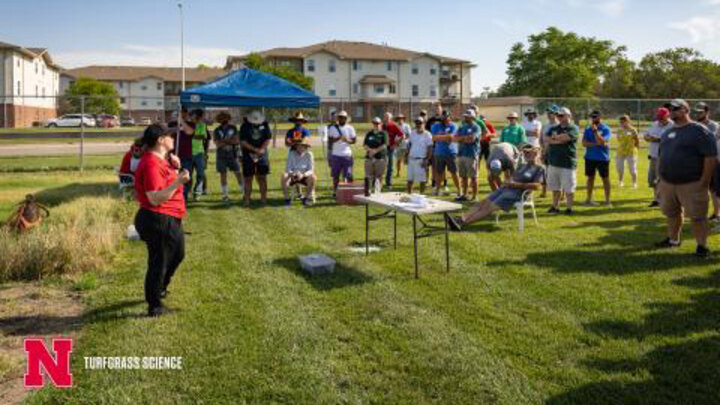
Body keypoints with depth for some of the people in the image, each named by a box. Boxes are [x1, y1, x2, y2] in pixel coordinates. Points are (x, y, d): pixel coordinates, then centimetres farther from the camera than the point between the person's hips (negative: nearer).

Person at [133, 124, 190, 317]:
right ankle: (155, 306, 17)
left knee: (177, 254, 27)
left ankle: (160, 288, 46)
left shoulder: (160, 160, 10)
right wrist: (178, 182, -34)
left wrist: (174, 168, 6)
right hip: (158, 221, -11)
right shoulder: (151, 164, -22)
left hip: (170, 220, 11)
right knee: (158, 263, 2)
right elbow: (155, 198, -28)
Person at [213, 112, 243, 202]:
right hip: (221, 156, 0)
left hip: (233, 155, 0)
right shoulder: (217, 131, 4)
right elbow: (217, 143, -8)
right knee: (223, 174, 3)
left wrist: (224, 141, -10)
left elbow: (237, 140, -4)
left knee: (238, 173, -3)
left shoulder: (233, 128, 5)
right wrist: (230, 141, -10)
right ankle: (225, 194, 10)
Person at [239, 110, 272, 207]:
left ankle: (263, 199, 11)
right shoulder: (245, 126, -4)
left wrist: (262, 149, -17)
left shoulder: (265, 125, 3)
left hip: (262, 155, 2)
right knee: (248, 178, 0)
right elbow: (243, 142, -9)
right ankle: (246, 200, 5)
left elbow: (268, 139, 0)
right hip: (248, 156, -2)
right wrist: (255, 149, -18)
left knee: (262, 177, 4)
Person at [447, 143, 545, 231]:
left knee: (489, 208, -20)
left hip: (517, 193, -8)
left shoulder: (540, 168, 2)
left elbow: (537, 186, -12)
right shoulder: (523, 166, 27)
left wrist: (516, 184, -14)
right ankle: (461, 219, -27)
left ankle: (464, 223, -32)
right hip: (505, 188, 8)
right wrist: (507, 182, 0)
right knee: (483, 204, -13)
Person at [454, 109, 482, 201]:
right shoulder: (462, 127, 19)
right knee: (463, 176, 10)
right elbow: (455, 138, 9)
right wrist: (465, 137, -7)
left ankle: (474, 196, 2)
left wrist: (461, 139, -5)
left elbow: (471, 139, -16)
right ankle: (464, 195, 18)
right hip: (461, 154, 7)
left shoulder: (476, 127, -2)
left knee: (473, 176, -3)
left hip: (471, 155, -7)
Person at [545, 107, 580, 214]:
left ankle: (569, 208, 9)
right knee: (555, 187, 11)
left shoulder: (574, 128, -4)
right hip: (553, 162, 6)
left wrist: (554, 137, -2)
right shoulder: (554, 128, 15)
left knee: (569, 188, 0)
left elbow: (565, 137, -20)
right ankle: (555, 207, 20)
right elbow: (546, 139, 2)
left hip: (568, 163, -6)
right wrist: (558, 141, -12)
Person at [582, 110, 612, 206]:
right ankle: (589, 199, 21)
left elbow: (602, 142, -20)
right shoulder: (588, 129, 7)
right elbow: (584, 143, -4)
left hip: (603, 158, -4)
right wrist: (597, 144, -16)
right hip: (590, 158, 4)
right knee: (590, 178, 12)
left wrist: (595, 130, -20)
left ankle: (607, 200, 7)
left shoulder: (606, 129, -5)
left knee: (605, 178, 1)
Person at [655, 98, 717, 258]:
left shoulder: (699, 131, -10)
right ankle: (673, 239, 33)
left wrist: (704, 182, -18)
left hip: (691, 184, -7)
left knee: (697, 216, -3)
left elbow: (711, 157, -14)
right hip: (667, 183, 7)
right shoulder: (667, 133, 13)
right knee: (671, 213, 17)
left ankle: (702, 246, 5)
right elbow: (661, 156, 22)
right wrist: (660, 177, 15)